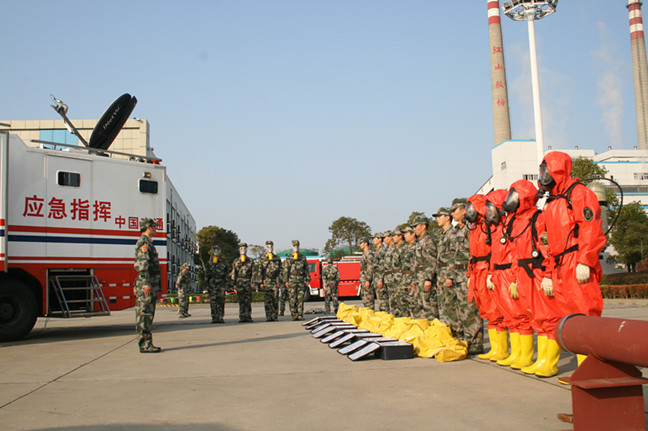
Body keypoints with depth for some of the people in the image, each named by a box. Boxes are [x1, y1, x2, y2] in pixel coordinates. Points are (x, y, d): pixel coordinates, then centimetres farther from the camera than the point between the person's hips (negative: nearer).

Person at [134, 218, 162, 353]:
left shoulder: (148, 243, 22)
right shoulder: (144, 242, -10)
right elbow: (142, 264, -20)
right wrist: (147, 283, -24)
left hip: (151, 283, 10)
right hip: (146, 283, -10)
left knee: (148, 315, 11)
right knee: (144, 314, -8)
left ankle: (147, 344, 15)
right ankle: (144, 345, -6)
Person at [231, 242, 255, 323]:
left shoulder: (250, 261, 9)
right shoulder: (236, 261, 11)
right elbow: (233, 273, 10)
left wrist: (252, 283, -3)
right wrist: (234, 283, 3)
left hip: (248, 282, 0)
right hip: (239, 283, 0)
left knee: (248, 301, -1)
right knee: (241, 301, -2)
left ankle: (248, 317, 4)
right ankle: (242, 317, 0)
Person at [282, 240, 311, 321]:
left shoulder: (303, 258, 12)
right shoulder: (288, 259, 5)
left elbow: (306, 269, 11)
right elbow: (285, 270, 1)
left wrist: (307, 279, 3)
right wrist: (286, 281, -7)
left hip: (301, 281, 2)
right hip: (292, 281, -2)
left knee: (300, 299, 0)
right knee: (292, 299, -3)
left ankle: (300, 315, 3)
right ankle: (294, 316, 2)